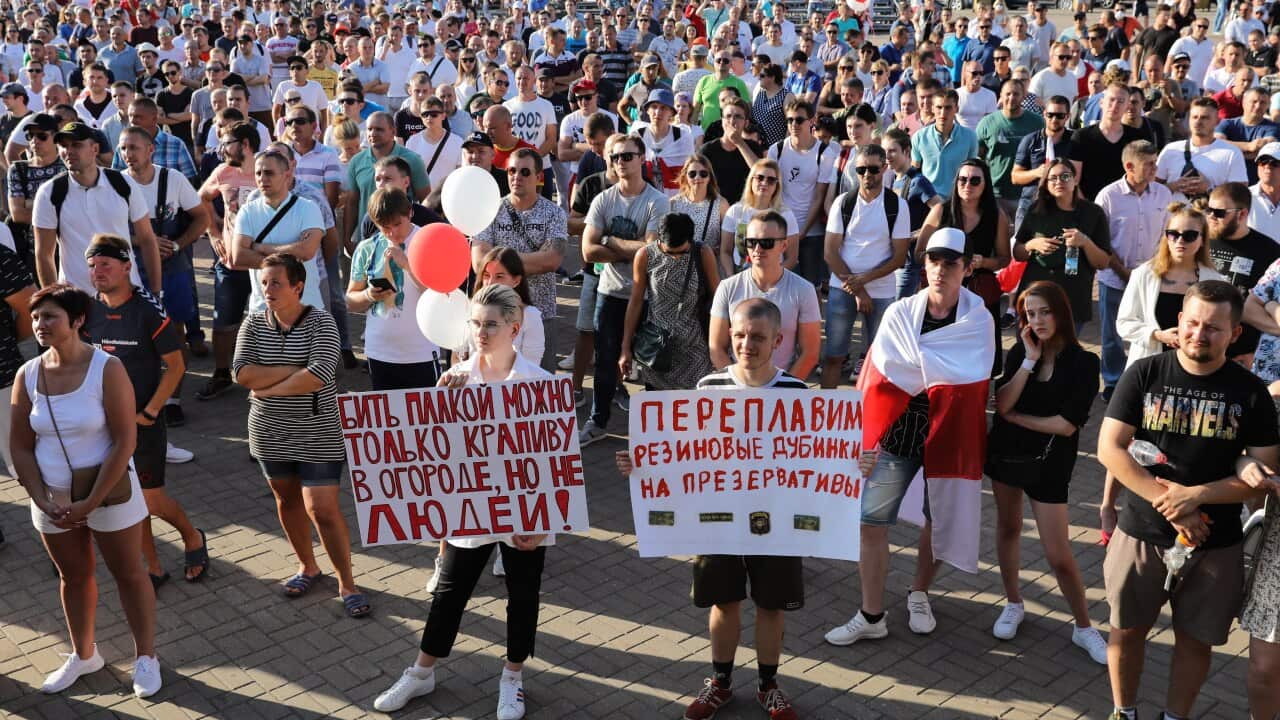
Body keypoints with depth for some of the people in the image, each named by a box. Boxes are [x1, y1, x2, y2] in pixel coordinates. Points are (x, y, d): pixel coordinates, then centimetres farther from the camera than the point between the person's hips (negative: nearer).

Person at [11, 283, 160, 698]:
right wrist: (42, 499, -10)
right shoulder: (27, 375, -5)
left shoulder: (107, 369, -17)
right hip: (52, 498, 4)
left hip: (110, 492, -4)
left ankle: (146, 658, 24)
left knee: (129, 574, 9)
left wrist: (91, 503, -19)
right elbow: (20, 447, 1)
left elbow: (125, 441, -18)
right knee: (74, 577, 19)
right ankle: (83, 655, 38)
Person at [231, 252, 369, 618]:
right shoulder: (254, 323, -1)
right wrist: (295, 370, -18)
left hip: (317, 434, -5)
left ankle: (346, 582, 9)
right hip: (270, 432, 5)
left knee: (323, 509, -7)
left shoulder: (321, 323, -13)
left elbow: (320, 375, -25)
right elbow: (241, 373, -13)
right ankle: (308, 566, 39)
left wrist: (267, 387, -17)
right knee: (287, 500, 18)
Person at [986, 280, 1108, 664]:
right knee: (1008, 526, 18)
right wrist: (1030, 360, -18)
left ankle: (1084, 627, 15)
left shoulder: (1083, 363, -12)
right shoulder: (1019, 353, -2)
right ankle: (1013, 604, 36)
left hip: (1049, 462, -4)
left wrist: (1015, 416, -9)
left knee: (1059, 556, -3)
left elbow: (1067, 425, -17)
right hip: (1005, 452, 4)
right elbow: (1001, 404, -14)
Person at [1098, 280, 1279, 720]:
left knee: (1195, 638, 13)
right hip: (1141, 533, 0)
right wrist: (1167, 503, -19)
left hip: (1216, 544, 0)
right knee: (1129, 629, 14)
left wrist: (1196, 495, -21)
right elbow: (1109, 448, -11)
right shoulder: (1144, 374, -7)